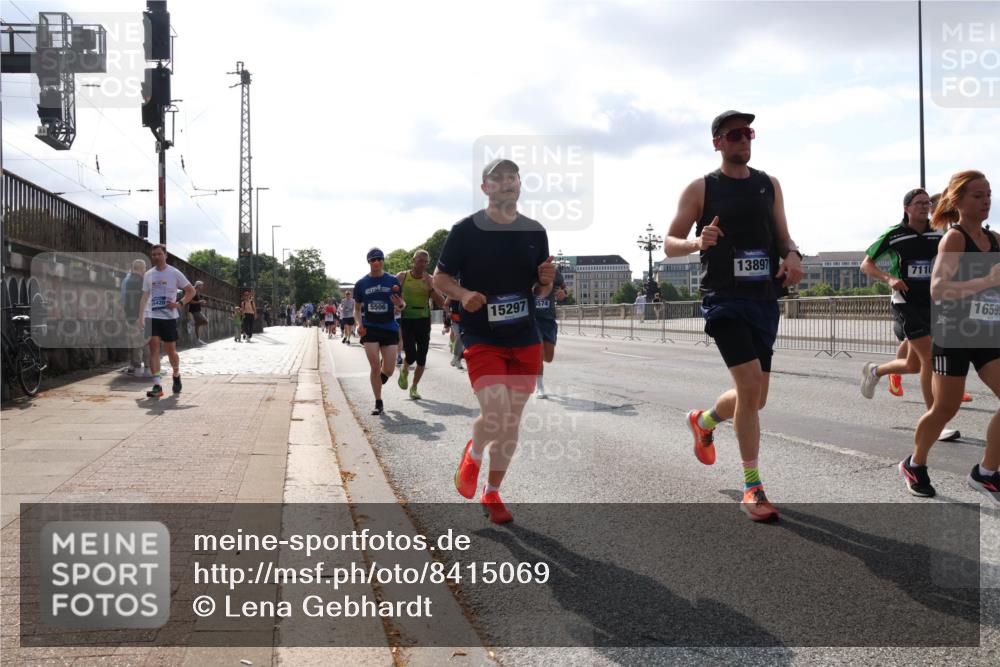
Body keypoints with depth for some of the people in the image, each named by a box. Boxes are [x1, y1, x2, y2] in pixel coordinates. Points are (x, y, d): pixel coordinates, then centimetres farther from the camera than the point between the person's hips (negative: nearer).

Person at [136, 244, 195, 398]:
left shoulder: (174, 273, -1)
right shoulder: (148, 275, 10)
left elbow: (191, 290, 3)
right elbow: (144, 297, 12)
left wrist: (180, 304, -11)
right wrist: (141, 317, 3)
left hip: (169, 317, -2)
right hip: (152, 317, 2)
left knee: (171, 350, 5)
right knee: (153, 347, -10)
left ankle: (176, 375, 34)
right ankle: (157, 386, -13)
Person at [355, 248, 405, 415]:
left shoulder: (393, 281, 3)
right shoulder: (361, 284, 4)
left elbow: (400, 305, 9)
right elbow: (357, 309, 12)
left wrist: (399, 305, -15)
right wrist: (359, 324, -6)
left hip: (389, 328, 1)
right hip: (370, 329, 0)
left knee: (388, 370, 0)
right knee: (375, 367, -8)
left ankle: (379, 380, 38)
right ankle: (378, 403, 7)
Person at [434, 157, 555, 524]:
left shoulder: (535, 232, 7)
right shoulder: (465, 230, -5)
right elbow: (440, 278, 2)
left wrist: (546, 281, -8)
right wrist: (463, 294, -18)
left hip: (525, 341, 4)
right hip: (481, 339, -4)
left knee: (512, 421, 9)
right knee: (495, 414, -19)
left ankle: (492, 493, 27)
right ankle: (473, 454, 16)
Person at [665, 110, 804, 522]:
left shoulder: (769, 185, 13)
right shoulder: (700, 189, 1)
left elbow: (782, 235, 19)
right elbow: (669, 243, 1)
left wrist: (791, 254, -5)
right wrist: (698, 243, -21)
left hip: (765, 299, 5)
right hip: (724, 298, -5)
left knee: (755, 397, 10)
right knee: (750, 384, -19)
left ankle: (703, 422, 42)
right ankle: (752, 488, -8)